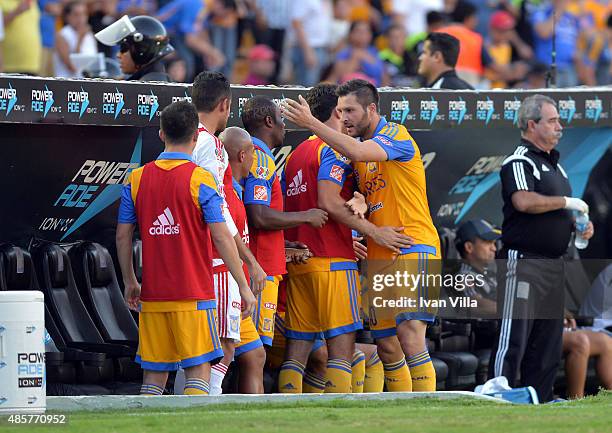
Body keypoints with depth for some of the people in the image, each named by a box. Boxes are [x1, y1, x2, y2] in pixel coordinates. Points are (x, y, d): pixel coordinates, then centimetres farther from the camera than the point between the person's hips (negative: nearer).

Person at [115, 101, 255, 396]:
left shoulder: (137, 179, 5)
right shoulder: (200, 179, -7)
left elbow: (123, 235, 8)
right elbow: (221, 237, -10)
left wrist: (129, 282, 19)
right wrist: (243, 286, -5)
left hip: (153, 294, 4)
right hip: (193, 293, -4)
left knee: (154, 372, 9)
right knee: (199, 367, -3)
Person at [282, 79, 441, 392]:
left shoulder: (395, 135, -8)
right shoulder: (357, 145, 17)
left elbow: (358, 152, -26)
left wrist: (311, 123, -24)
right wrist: (358, 204, -6)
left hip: (413, 248, -9)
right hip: (377, 258, 9)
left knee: (409, 335, -18)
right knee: (386, 346, 6)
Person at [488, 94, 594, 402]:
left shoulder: (554, 163, 20)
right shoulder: (519, 162, -9)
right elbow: (524, 201, -28)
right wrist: (567, 202, -17)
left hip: (554, 263, 9)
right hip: (523, 261, -9)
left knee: (548, 342, 9)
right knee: (513, 338, -10)